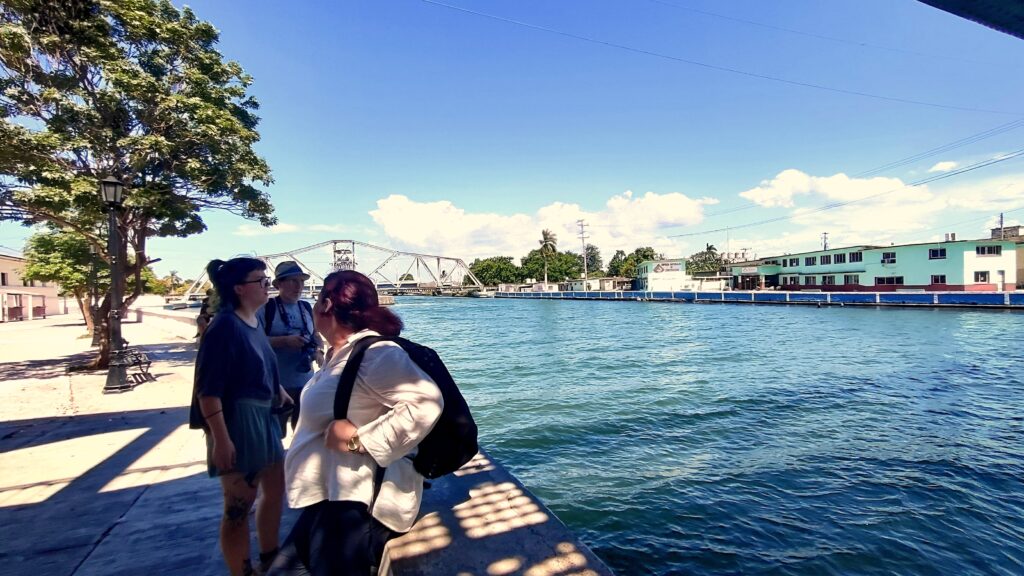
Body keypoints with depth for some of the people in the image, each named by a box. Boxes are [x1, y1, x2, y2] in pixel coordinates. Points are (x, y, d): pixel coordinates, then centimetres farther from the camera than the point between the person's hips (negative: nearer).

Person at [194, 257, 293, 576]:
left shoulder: (254, 322, 6)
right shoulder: (225, 326, -19)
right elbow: (207, 389, -21)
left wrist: (282, 394, 22)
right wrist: (221, 439, -23)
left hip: (263, 416, 10)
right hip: (237, 419, -10)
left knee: (275, 489, 22)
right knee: (239, 505, 5)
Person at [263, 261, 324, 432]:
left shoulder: (307, 308, 9)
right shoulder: (266, 308, -8)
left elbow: (316, 336, 17)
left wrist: (319, 351, -3)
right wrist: (285, 341, -23)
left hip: (306, 381, 6)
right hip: (276, 383, -5)